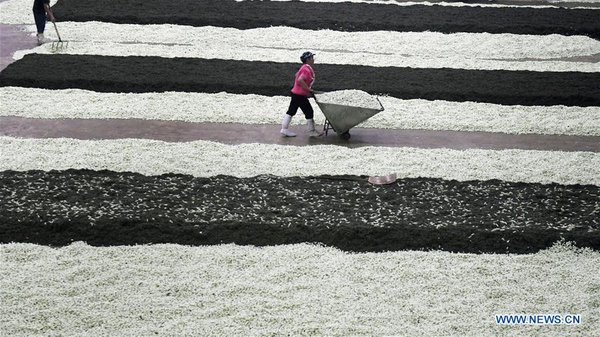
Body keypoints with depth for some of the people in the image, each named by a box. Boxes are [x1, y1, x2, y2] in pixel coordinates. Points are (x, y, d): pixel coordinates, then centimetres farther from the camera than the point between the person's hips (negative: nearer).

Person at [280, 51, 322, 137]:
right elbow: (300, 80, -30)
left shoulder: (304, 68, 12)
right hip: (300, 95, -10)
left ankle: (284, 129, 15)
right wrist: (308, 89, -23)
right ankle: (312, 131, 9)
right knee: (309, 112, 0)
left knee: (291, 111, 11)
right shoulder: (307, 69, -18)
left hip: (296, 93, 10)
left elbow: (296, 76, 24)